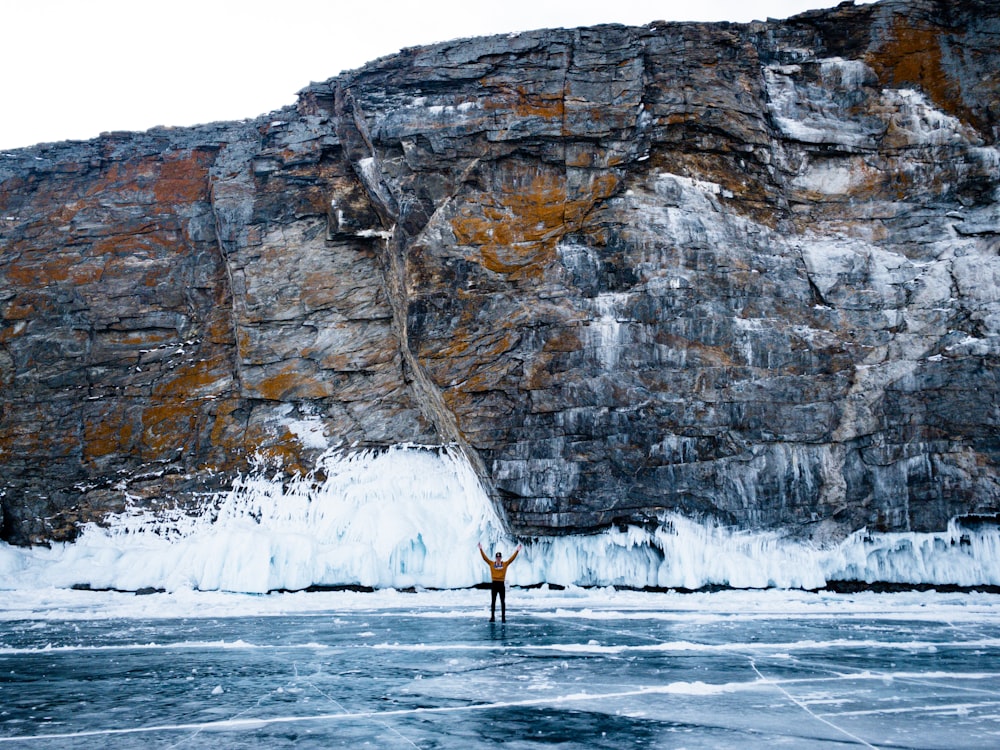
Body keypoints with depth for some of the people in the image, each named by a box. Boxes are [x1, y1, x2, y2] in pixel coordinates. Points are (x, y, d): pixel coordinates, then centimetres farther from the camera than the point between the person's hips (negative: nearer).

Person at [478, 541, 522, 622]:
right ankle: (492, 617, 11)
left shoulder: (505, 564, 3)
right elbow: (484, 557, -1)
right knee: (493, 602, 6)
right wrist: (481, 549, -9)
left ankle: (503, 618, 7)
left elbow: (512, 558, -1)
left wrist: (517, 551, -9)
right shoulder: (491, 563, 4)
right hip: (494, 584, 0)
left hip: (501, 584, 0)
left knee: (503, 602, 3)